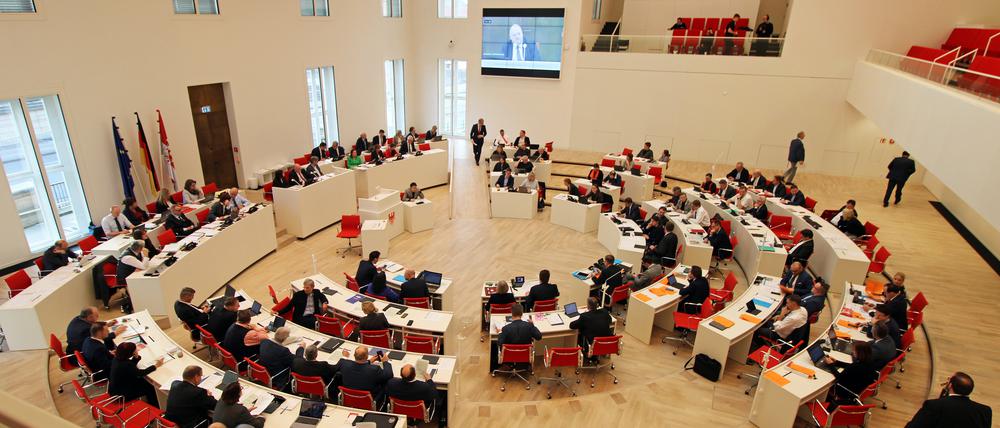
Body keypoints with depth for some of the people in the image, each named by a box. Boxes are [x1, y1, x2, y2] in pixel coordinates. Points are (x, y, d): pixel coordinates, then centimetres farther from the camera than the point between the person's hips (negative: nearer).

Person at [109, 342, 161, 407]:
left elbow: (132, 366, 8)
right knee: (150, 389, 6)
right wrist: (155, 365, -8)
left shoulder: (117, 359, -8)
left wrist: (136, 357, -10)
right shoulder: (125, 365, -33)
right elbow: (141, 373, -18)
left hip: (115, 389, 8)